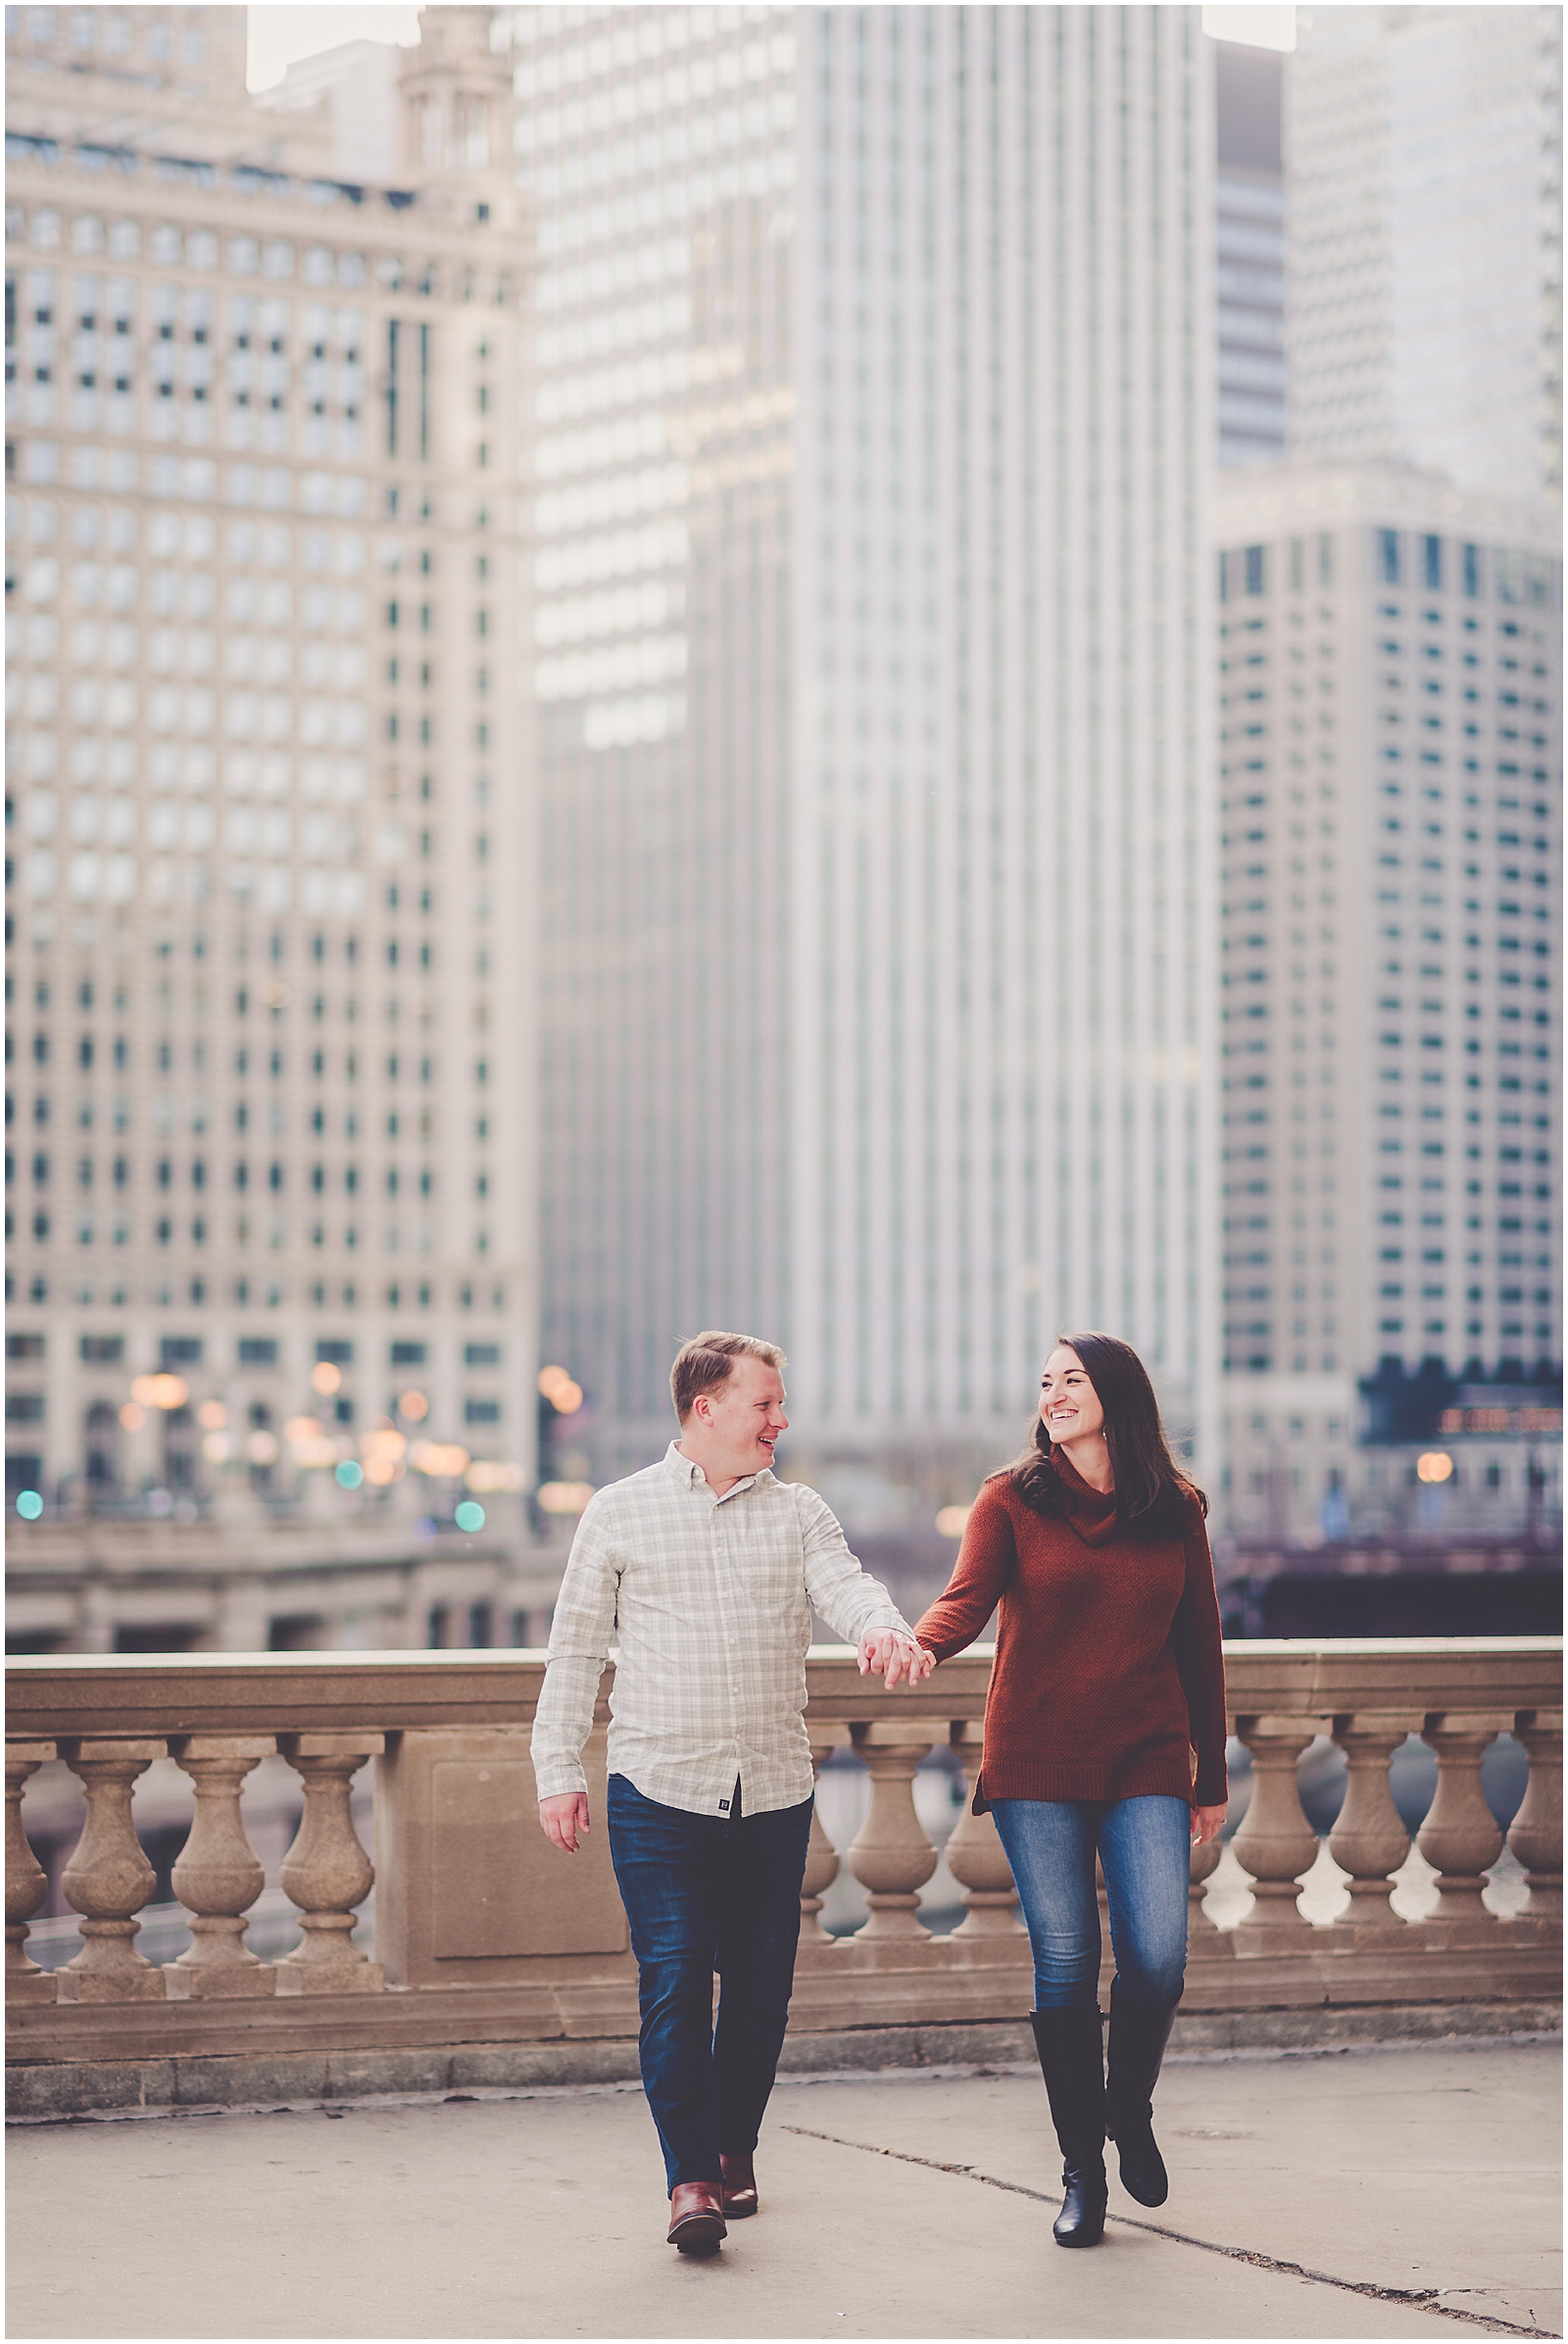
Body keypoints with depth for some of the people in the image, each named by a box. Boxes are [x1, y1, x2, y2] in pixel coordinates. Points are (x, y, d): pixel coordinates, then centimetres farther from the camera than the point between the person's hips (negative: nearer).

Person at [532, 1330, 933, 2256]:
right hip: (659, 1794, -3)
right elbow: (576, 1648, 7)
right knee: (675, 1979, -11)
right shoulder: (620, 1513, 4)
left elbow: (844, 1586, -8)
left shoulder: (799, 1513, 9)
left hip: (775, 1796, 3)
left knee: (760, 1982, 7)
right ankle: (691, 2178, -9)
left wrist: (885, 1628, -32)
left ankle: (734, 2146, 26)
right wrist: (560, 1770, 2)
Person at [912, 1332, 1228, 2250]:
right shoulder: (1013, 1501, 2)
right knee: (1065, 1964, -3)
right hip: (1037, 1767, -1)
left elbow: (1198, 1646, 14)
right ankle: (1082, 2168, 10)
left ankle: (1130, 2107, 19)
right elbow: (967, 1598, -12)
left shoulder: (1175, 1510, 8)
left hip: (1146, 1764, 1)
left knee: (1158, 1959, -11)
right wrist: (919, 1646, -35)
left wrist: (1212, 1776, 15)